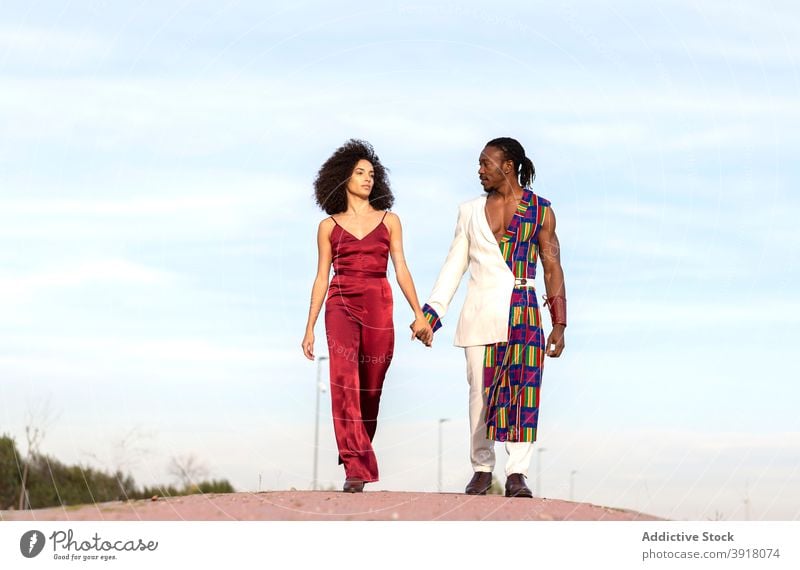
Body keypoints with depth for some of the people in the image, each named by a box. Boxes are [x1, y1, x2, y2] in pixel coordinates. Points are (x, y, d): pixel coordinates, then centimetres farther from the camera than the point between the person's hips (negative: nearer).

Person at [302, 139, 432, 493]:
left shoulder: (389, 220, 11)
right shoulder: (329, 226, 10)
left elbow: (401, 269, 8)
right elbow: (322, 277, 10)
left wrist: (419, 314, -1)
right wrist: (310, 327, 6)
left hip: (379, 307, 1)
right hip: (341, 307, -1)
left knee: (370, 389, 3)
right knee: (344, 382, -17)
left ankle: (357, 459, 19)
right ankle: (356, 470, -21)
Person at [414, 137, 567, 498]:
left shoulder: (540, 212, 5)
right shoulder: (470, 211, 12)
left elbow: (553, 268, 4)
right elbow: (454, 265, 14)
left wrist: (559, 324, -2)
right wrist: (431, 314, 7)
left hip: (522, 312, -2)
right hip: (480, 312, 2)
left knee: (522, 391, -10)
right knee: (480, 393, 1)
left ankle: (516, 474, -10)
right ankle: (481, 469, 11)